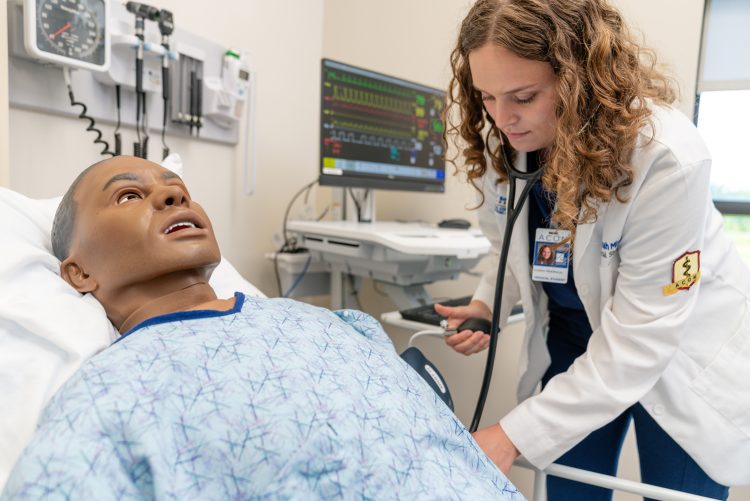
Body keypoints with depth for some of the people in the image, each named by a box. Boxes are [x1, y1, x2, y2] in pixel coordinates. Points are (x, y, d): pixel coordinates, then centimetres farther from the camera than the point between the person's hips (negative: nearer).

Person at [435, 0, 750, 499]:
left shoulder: (665, 158, -31)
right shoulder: (498, 145, -13)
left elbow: (638, 338, -30)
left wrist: (516, 434, -31)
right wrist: (489, 303, -15)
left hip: (681, 353, -4)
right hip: (575, 335, 4)